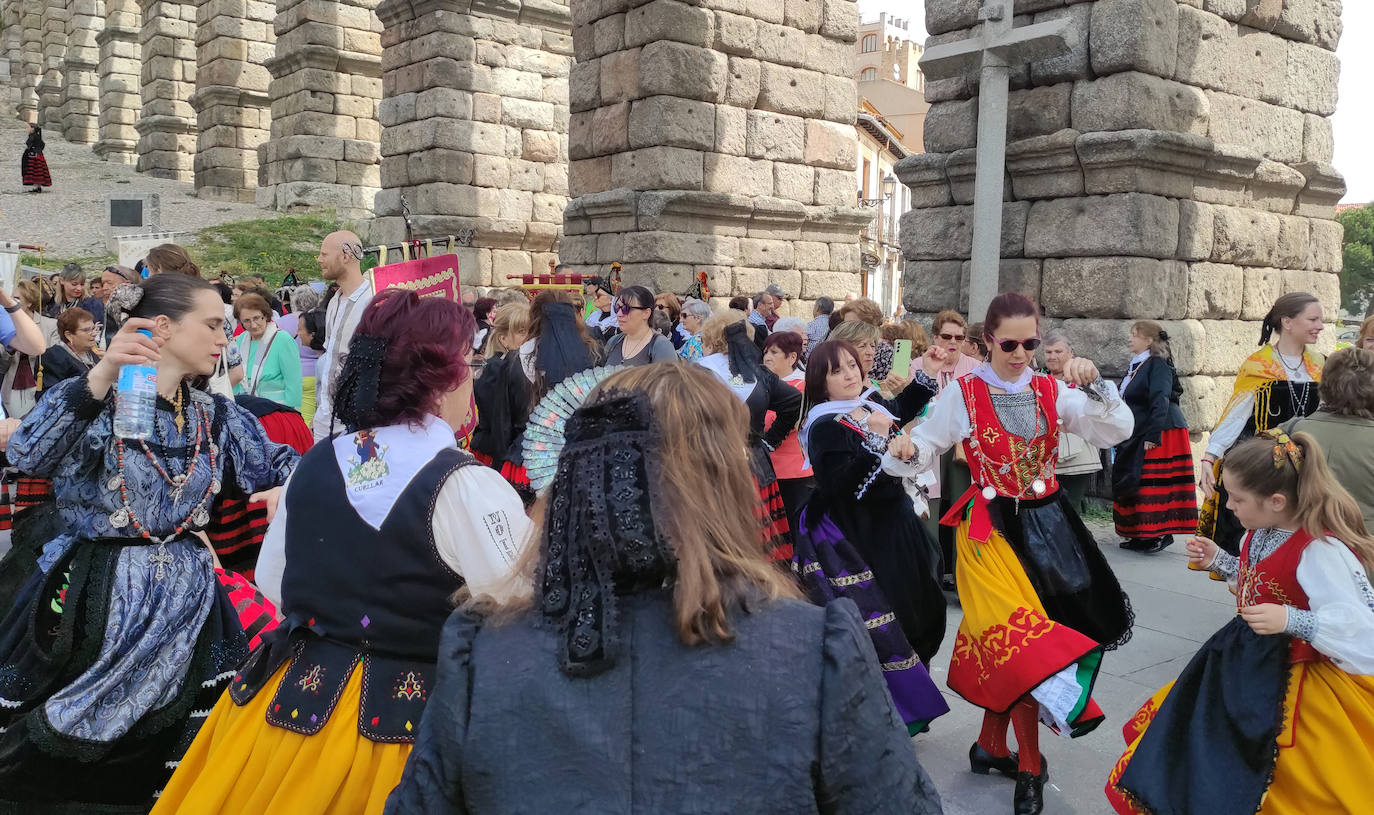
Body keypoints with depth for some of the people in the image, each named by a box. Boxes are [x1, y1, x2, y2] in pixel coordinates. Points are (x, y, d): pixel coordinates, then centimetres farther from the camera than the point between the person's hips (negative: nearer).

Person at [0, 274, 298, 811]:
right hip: (90, 605, -3)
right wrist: (101, 377, -37)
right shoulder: (96, 402, -7)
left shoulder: (217, 417, 7)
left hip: (184, 606, 4)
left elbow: (285, 467, 13)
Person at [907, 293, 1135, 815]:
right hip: (991, 527, -3)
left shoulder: (1053, 392, 2)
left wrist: (1095, 386, -18)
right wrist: (905, 448, -25)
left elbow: (1117, 432, -4)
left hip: (1046, 525, 3)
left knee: (1003, 639, 9)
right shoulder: (964, 393, -6)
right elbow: (926, 445, -2)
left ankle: (990, 746, 27)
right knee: (1018, 637, -7)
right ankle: (1029, 769, 5)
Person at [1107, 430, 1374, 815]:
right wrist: (1218, 561, 7)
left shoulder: (1321, 551, -27)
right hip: (1252, 669, 9)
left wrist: (1289, 621, -36)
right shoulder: (1261, 532, 0)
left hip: (1298, 685, -9)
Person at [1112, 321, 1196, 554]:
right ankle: (1140, 534, 17)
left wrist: (1153, 436, -25)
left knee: (1153, 485, -7)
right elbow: (1127, 401, 20)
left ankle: (1162, 534, -1)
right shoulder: (1136, 366, 15)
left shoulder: (1158, 365, -12)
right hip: (1136, 437, 9)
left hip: (1157, 436, -9)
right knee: (1131, 483, 10)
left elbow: (1160, 402, -20)